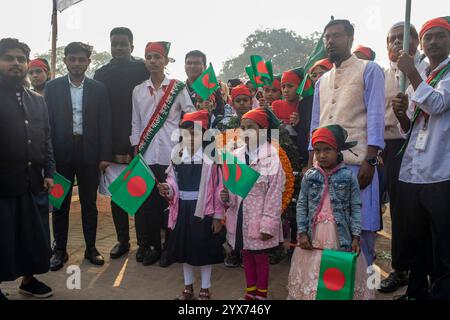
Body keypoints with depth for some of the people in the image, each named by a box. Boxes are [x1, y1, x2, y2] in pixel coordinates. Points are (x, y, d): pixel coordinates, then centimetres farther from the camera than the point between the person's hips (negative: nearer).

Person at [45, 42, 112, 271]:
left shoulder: (99, 89, 4)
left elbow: (105, 123, 2)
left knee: (89, 203, 9)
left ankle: (91, 247, 22)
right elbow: (47, 122, 1)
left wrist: (105, 155, -4)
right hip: (61, 154, 0)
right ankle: (60, 250, 21)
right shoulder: (52, 87, 3)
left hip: (89, 154, 0)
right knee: (60, 204, 8)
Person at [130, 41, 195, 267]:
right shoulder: (138, 90, 10)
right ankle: (150, 247, 19)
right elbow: (136, 123, 12)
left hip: (171, 155, -3)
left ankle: (169, 248, 16)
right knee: (147, 202, 5)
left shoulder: (178, 88, 1)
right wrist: (136, 148, 5)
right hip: (146, 155, 3)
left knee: (170, 201, 2)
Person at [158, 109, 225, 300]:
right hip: (183, 210, 5)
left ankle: (205, 290, 24)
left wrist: (218, 216, -8)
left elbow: (217, 188, -10)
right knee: (185, 248, 15)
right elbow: (174, 182, 11)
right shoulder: (178, 155, 3)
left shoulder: (210, 156, -12)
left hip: (202, 210, -5)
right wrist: (167, 189, -12)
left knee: (204, 249, 6)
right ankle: (188, 287, 33)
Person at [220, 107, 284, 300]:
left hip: (258, 219, -5)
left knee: (260, 257, 10)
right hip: (239, 216, 5)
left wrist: (268, 225, -15)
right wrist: (225, 195, -11)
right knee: (246, 255, 19)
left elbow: (274, 194, -14)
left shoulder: (271, 156, -14)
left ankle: (261, 294, 29)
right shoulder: (236, 155, 3)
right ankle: (250, 292, 36)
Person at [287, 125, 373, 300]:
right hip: (314, 237, 1)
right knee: (312, 278, 8)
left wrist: (356, 237, -5)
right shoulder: (310, 176, 1)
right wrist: (302, 233, -3)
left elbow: (356, 207, -1)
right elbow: (302, 206, 3)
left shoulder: (348, 176, -3)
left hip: (341, 238, -1)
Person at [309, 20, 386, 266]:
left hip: (356, 163, -5)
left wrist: (370, 161, -15)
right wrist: (310, 164, 14)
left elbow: (375, 117, -6)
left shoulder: (369, 70, 4)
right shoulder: (322, 81, 21)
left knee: (360, 227, -1)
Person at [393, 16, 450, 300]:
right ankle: (416, 291, 30)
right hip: (411, 173, 6)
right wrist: (401, 113, 0)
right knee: (414, 242, 15)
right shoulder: (418, 79, 19)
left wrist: (412, 74, -10)